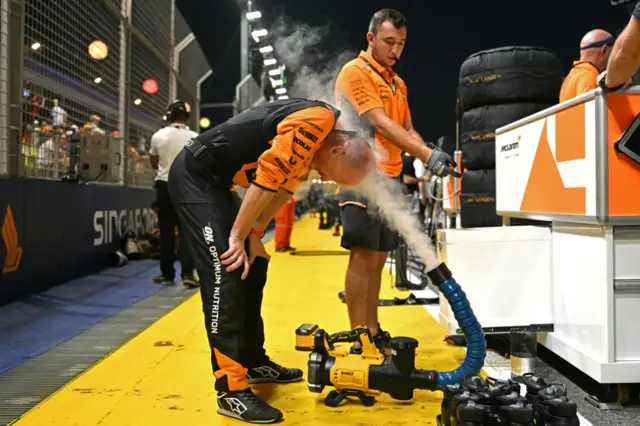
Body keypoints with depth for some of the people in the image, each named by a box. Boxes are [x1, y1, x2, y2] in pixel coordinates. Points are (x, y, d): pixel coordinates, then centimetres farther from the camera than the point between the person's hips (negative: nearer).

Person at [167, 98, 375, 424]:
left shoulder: (314, 141, 9)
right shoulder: (316, 122, -23)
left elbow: (283, 185, 14)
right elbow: (266, 179, -24)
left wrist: (254, 235, 7)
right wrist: (238, 237, -16)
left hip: (215, 180, 10)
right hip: (195, 176, -10)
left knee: (252, 267, 14)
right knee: (226, 274, -15)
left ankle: (253, 361, 26)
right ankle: (231, 390, -11)